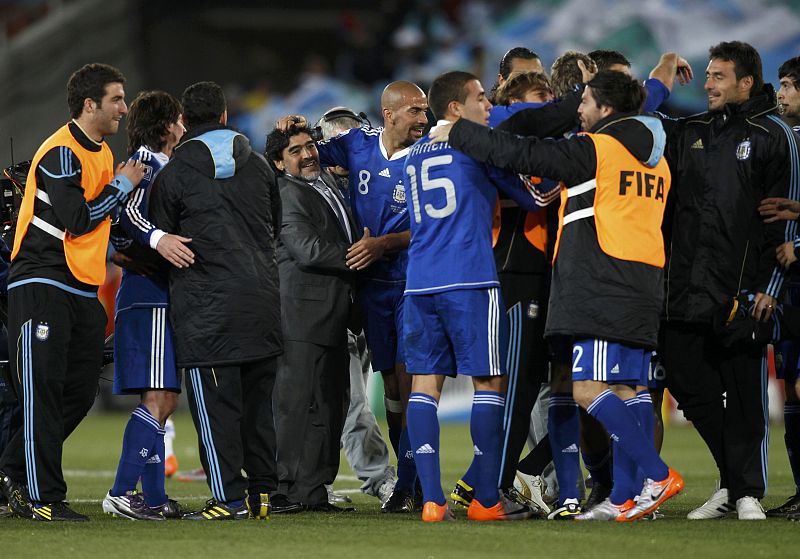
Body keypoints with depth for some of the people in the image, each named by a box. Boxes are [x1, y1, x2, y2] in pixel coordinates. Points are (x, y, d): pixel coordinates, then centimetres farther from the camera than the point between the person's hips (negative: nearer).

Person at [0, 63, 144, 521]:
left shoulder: (102, 152, 16)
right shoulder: (61, 153, -13)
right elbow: (77, 220, -20)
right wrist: (122, 186, -10)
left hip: (82, 291, 9)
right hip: (43, 287, -9)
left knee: (79, 394, 7)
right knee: (44, 393, -6)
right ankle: (44, 498, -5)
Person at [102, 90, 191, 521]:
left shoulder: (160, 167, 23)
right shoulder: (145, 163, -7)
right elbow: (127, 209, -25)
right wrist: (157, 238, -39)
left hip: (160, 296, 11)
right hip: (149, 296, -11)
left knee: (163, 401, 10)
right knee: (158, 398, -16)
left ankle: (153, 496, 10)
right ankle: (121, 493, -20)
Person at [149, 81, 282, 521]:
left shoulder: (174, 173, -3)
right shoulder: (258, 165, 11)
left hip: (207, 302, -5)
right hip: (263, 296, 5)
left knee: (215, 402, -3)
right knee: (258, 398, 12)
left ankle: (230, 498, -8)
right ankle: (262, 492, 13)